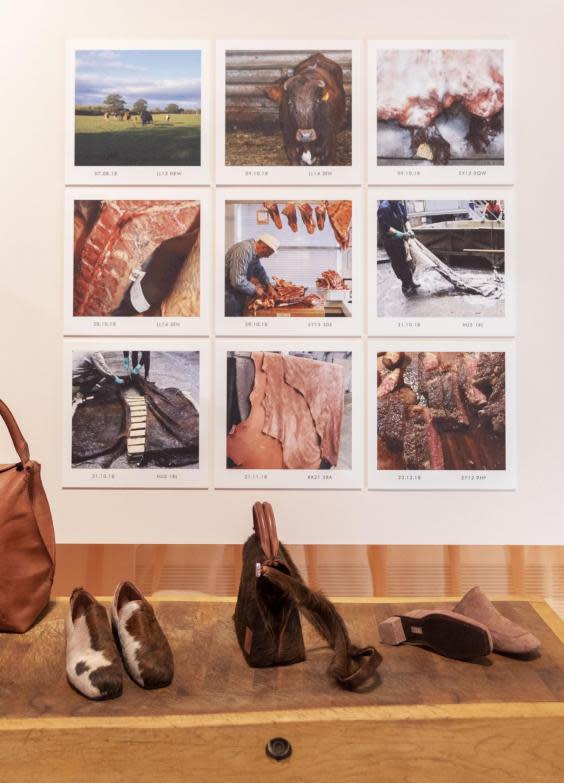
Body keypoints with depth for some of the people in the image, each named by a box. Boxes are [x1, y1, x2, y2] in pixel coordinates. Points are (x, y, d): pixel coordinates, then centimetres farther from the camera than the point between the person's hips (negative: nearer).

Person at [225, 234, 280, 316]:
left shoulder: (254, 251, 4)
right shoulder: (244, 251, -25)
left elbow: (259, 270, 22)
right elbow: (237, 281, -30)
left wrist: (269, 285, 8)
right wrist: (255, 289, -15)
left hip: (238, 296, 10)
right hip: (229, 296, -10)